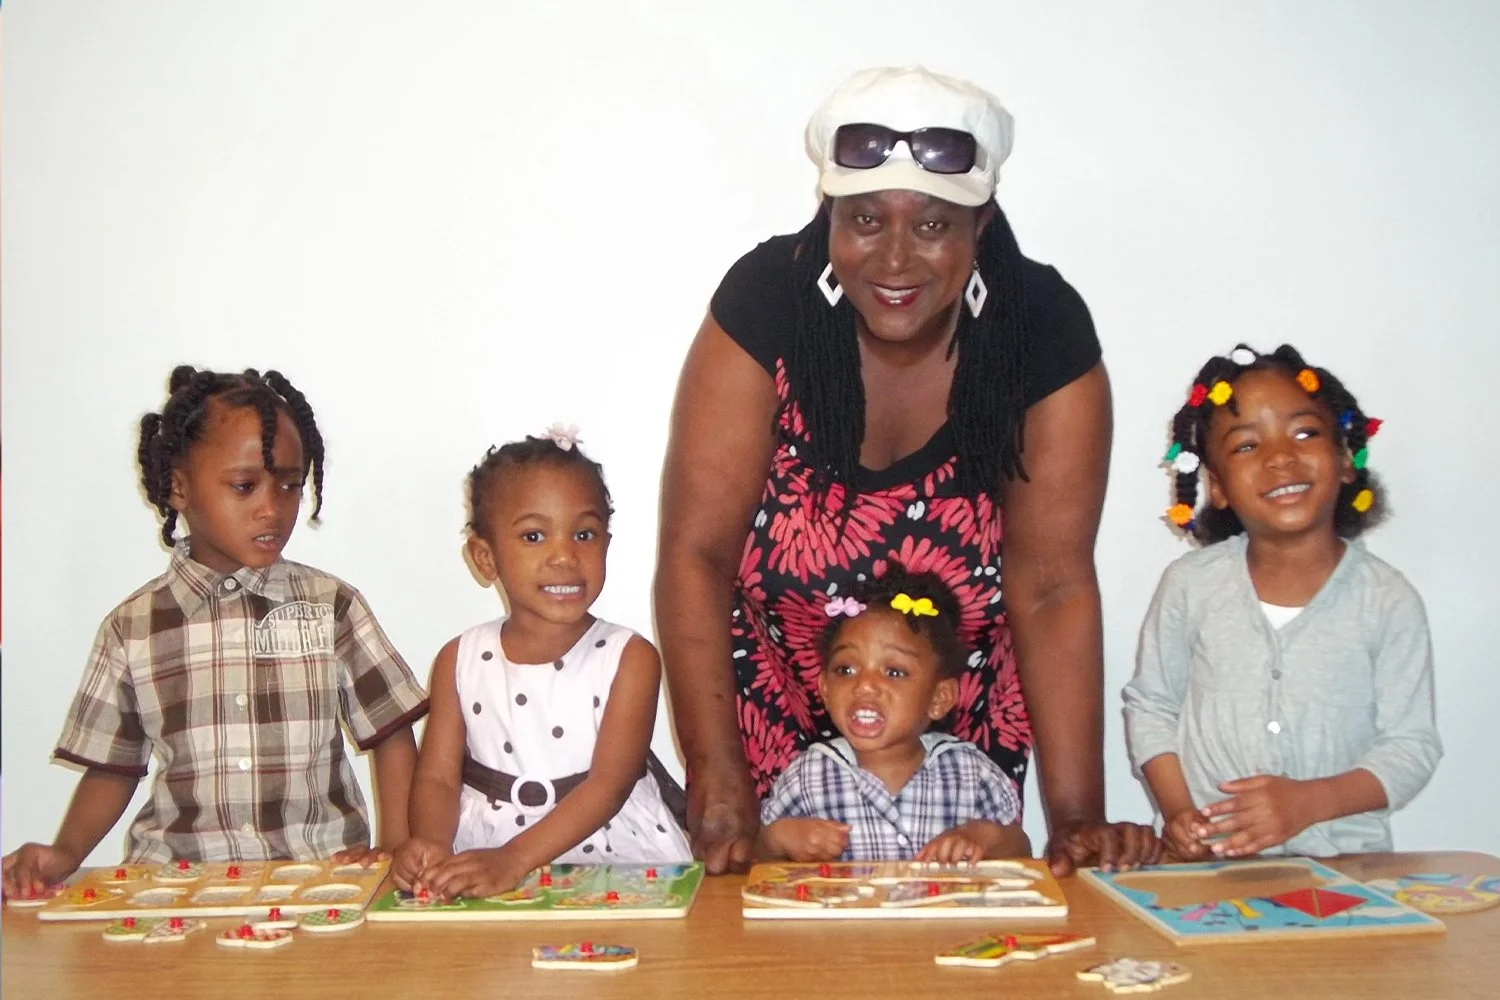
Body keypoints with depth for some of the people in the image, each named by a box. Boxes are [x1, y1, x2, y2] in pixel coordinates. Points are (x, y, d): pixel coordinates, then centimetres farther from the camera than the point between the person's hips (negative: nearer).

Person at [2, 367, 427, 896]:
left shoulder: (332, 606, 4)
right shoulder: (133, 626, 6)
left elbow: (392, 733, 8)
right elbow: (113, 767, 14)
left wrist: (394, 848, -3)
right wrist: (65, 853, -2)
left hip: (322, 871, -1)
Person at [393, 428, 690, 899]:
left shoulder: (629, 659, -5)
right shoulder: (460, 660, 6)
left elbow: (610, 784, -13)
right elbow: (438, 776, 1)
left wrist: (513, 860, -25)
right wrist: (432, 845, -21)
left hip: (615, 859, -1)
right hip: (480, 862, 2)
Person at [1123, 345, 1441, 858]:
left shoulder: (1389, 602, -2)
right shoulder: (1191, 584, 0)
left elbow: (1412, 745, -1)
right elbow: (1150, 705, 8)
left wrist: (1309, 801, -15)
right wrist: (1177, 810, -6)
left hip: (1339, 863, 0)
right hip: (1205, 858, 1)